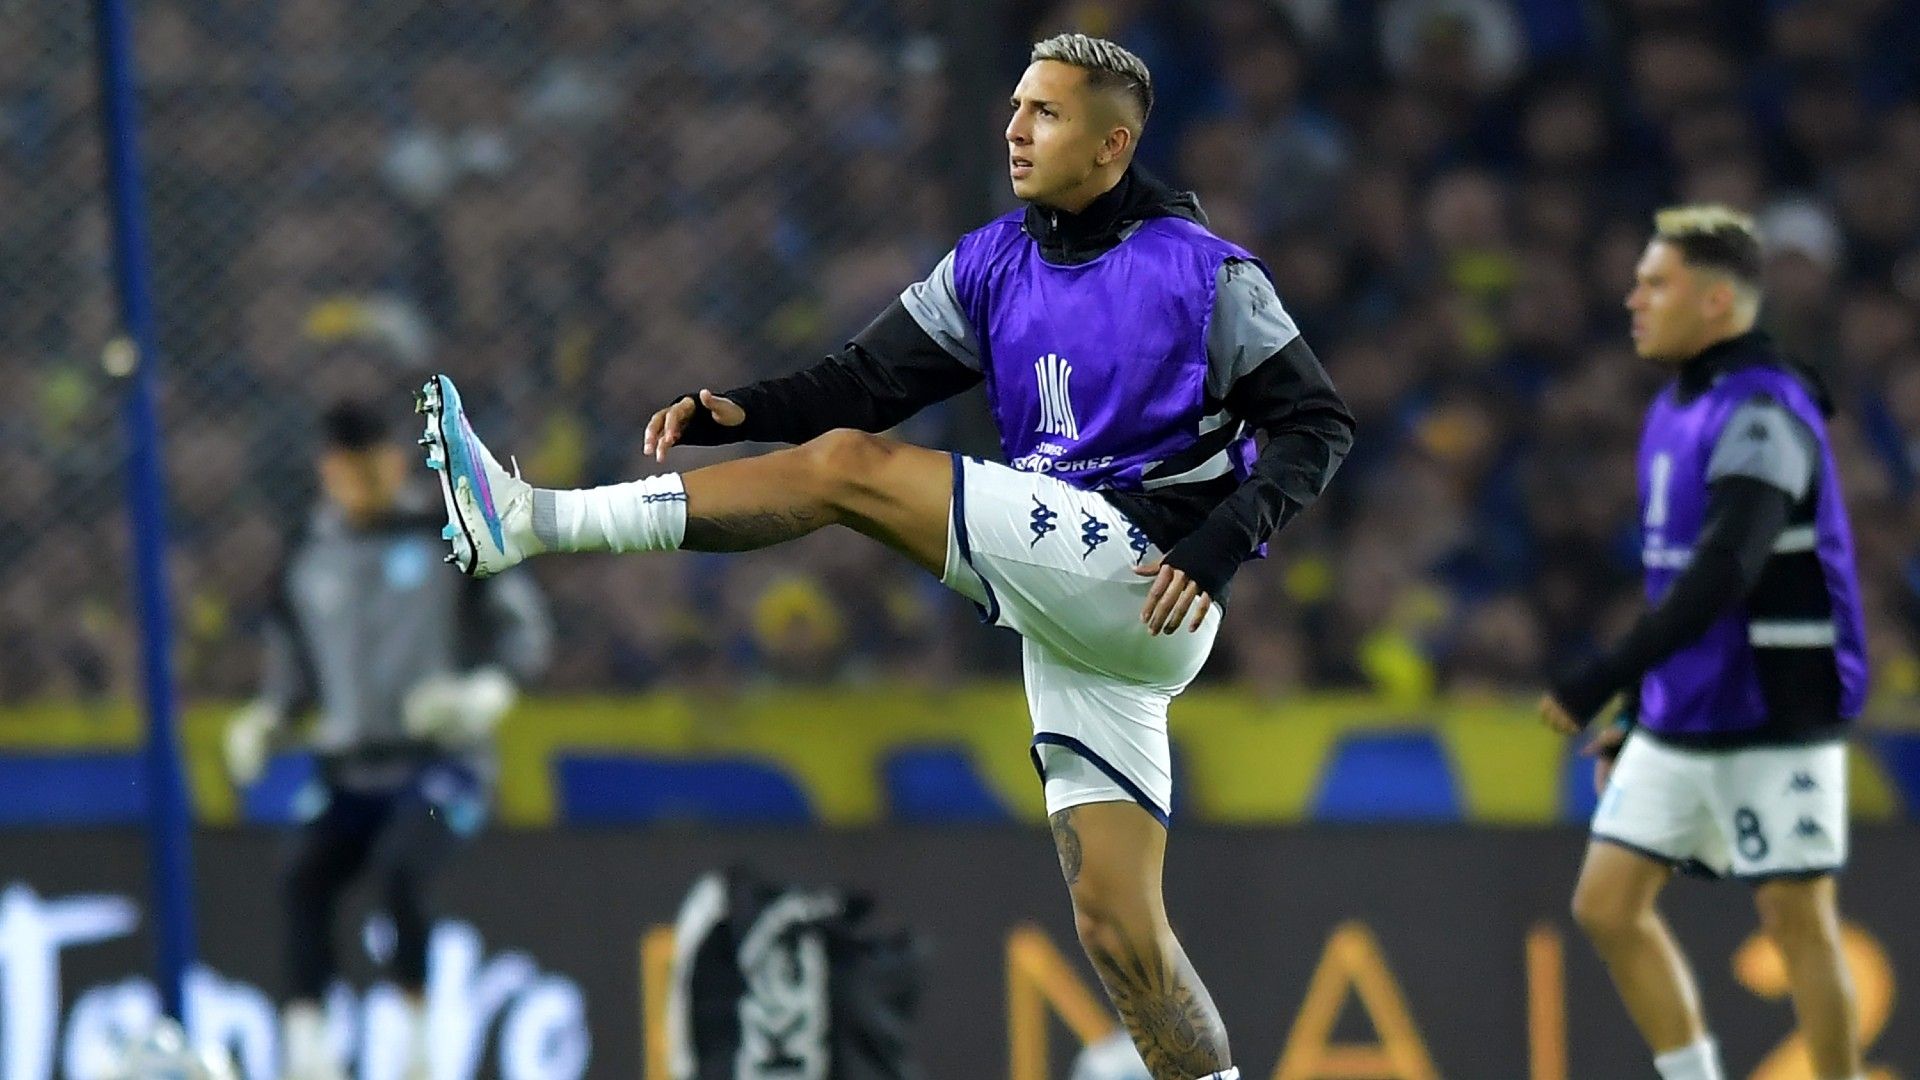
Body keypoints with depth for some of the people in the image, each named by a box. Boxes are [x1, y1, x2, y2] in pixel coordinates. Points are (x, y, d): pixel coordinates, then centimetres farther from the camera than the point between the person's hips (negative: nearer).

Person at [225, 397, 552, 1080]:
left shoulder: (448, 539, 1)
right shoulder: (309, 562, 12)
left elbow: (526, 628, 1)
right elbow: (293, 665, 24)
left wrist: (485, 692, -18)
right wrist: (263, 719, 4)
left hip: (439, 765, -4)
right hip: (348, 770, 4)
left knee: (396, 870, -29)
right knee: (304, 881, -22)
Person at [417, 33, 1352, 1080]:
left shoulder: (1203, 273, -1)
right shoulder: (992, 264, 16)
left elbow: (1316, 424, -1)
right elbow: (867, 378, 10)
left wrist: (1221, 543, -16)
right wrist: (738, 412, -9)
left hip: (1145, 566, -7)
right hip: (1072, 624, 7)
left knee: (848, 467, -14)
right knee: (1115, 926, 1)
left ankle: (533, 521, -20)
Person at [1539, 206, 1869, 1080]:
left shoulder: (1763, 414, -17)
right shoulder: (1677, 409, 13)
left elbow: (1723, 575, -27)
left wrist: (1606, 679, -30)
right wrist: (1638, 712, 20)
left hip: (1772, 718, -9)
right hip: (1679, 722, 9)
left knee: (1796, 919, -4)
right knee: (1608, 903, 5)